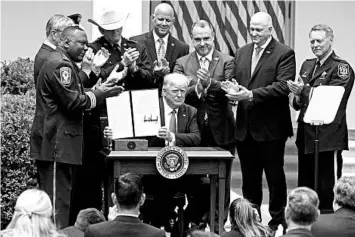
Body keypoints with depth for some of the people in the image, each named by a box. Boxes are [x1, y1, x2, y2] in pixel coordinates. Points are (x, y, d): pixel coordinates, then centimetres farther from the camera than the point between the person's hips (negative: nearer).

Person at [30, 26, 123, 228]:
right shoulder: (60, 65, -14)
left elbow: (75, 96, 24)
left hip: (62, 144, 11)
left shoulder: (65, 64, 21)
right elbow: (73, 102, -20)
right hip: (57, 144, -11)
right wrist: (99, 94, -8)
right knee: (58, 201, -11)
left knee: (67, 199, 13)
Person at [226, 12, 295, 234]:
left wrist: (251, 94, -25)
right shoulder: (242, 52, 13)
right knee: (249, 178, 13)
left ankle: (277, 221, 14)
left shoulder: (284, 53, -7)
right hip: (245, 126, 6)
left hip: (270, 126, -6)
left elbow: (283, 86, -18)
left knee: (275, 176, 4)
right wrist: (233, 91, -7)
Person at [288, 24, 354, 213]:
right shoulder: (307, 65, 18)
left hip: (326, 135, -7)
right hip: (305, 133, 7)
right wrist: (298, 97, -4)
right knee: (304, 184, 11)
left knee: (323, 185, -4)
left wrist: (304, 90, -26)